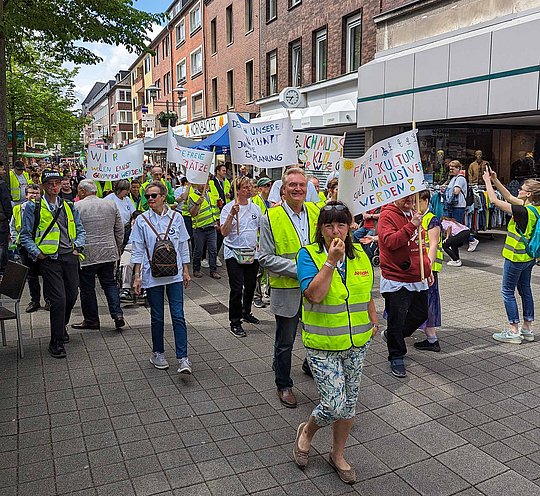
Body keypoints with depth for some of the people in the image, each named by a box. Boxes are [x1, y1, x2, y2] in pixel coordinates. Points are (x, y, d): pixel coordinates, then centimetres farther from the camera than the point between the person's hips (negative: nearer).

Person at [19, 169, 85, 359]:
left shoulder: (69, 206, 13)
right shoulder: (33, 207, 1)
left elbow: (80, 229, 20)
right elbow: (25, 235, 2)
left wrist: (78, 246, 5)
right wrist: (37, 253, -8)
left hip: (69, 257, 5)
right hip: (49, 260, -4)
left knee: (71, 296, 11)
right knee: (58, 299, -10)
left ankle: (62, 327, 38)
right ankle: (56, 342, 4)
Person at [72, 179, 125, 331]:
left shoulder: (76, 207, -7)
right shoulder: (111, 204, 6)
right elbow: (120, 230, 10)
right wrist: (118, 249, 20)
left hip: (86, 254, -4)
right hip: (109, 253, 4)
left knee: (87, 287, 7)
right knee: (110, 283, 14)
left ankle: (91, 320, 16)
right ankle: (117, 314, 4)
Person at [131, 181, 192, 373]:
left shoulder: (176, 217, 2)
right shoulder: (142, 220, 0)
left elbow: (183, 246, 9)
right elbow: (138, 251, 2)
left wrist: (185, 270, 8)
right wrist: (137, 276, -2)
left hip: (174, 274, 0)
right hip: (152, 275, 0)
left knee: (178, 316, -4)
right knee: (157, 317, 9)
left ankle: (183, 358, -2)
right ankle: (157, 353, 26)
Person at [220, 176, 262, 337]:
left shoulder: (255, 208, 9)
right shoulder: (228, 208, -6)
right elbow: (224, 232, -16)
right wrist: (231, 215, -26)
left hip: (252, 253, 5)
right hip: (234, 254, -5)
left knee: (250, 286, 15)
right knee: (236, 289, -8)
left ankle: (246, 313, 37)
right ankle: (235, 323, 3)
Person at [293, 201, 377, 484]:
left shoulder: (360, 255, 3)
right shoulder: (308, 255, -11)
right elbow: (315, 294, -25)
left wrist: (374, 322, 12)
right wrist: (331, 260, -27)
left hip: (357, 344, 5)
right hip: (323, 346, -5)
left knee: (349, 403, 15)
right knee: (334, 405, -8)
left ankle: (338, 455, 37)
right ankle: (306, 432, 25)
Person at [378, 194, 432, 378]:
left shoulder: (414, 215, 14)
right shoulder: (387, 216, -11)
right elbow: (390, 241, -25)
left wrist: (427, 269, 22)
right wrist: (411, 226, -28)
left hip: (417, 279, 8)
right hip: (396, 279, -8)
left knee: (421, 313, 15)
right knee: (397, 319, 1)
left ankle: (393, 335, 37)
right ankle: (396, 357, 18)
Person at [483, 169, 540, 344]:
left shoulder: (524, 211, -24)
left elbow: (495, 201, -22)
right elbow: (509, 197, 12)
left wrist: (487, 181, -10)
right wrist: (495, 180, 8)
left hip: (516, 257, -9)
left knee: (508, 291, 2)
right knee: (525, 290, 16)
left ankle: (514, 331, 5)